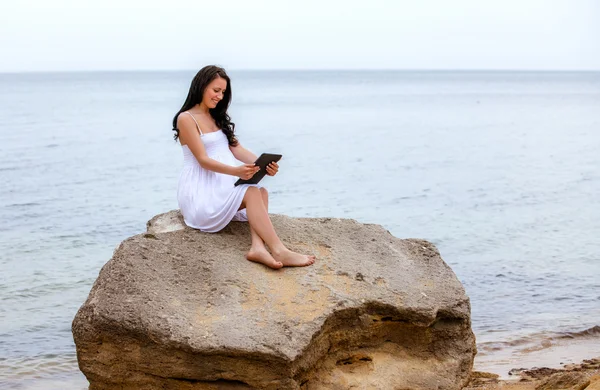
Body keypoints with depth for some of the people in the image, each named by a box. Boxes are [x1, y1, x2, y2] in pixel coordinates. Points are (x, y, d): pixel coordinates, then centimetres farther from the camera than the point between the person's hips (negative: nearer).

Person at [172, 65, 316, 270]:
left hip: (223, 184, 7)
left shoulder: (217, 117, 18)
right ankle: (278, 251, -39)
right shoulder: (186, 119, -7)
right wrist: (236, 171, -33)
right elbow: (203, 160, -16)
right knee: (251, 192, -29)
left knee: (261, 191, -22)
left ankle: (258, 246, -41)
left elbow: (236, 149, 8)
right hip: (200, 191, -7)